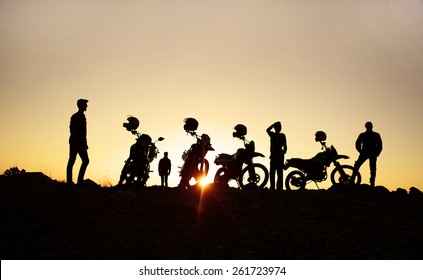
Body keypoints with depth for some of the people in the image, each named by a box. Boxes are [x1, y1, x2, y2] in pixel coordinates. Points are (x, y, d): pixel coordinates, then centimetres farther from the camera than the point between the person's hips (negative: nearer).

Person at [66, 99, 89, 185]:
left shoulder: (83, 117, 18)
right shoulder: (75, 117, -7)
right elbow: (72, 130, -15)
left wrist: (85, 143, 18)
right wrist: (75, 142, -22)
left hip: (81, 143, 8)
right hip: (74, 142, -8)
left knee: (86, 160, 1)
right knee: (72, 161, -5)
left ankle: (80, 180, 3)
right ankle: (69, 180, -1)